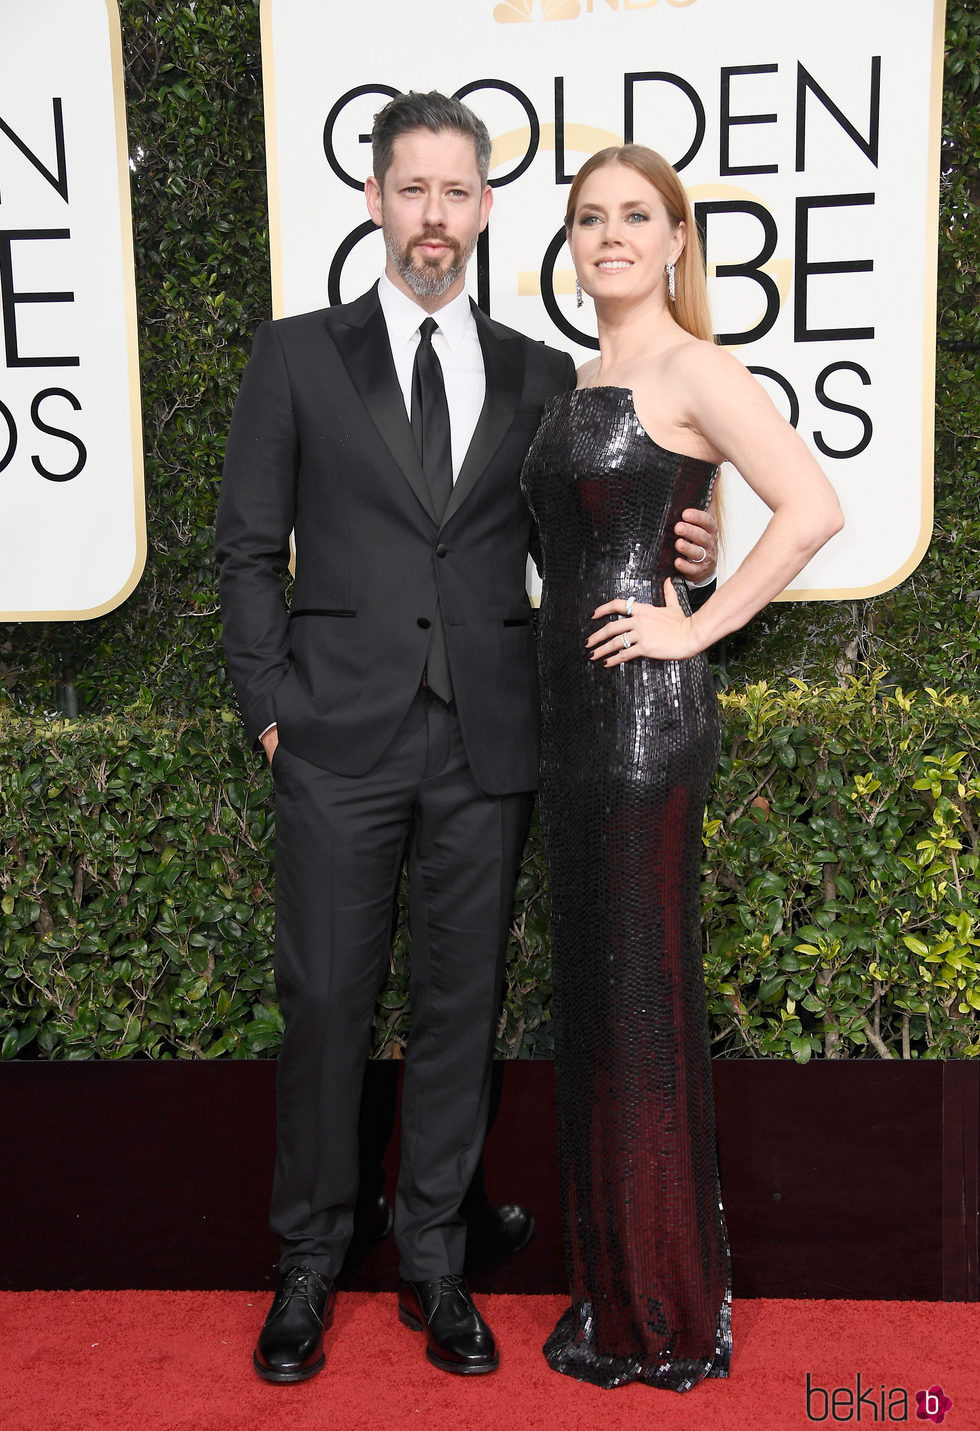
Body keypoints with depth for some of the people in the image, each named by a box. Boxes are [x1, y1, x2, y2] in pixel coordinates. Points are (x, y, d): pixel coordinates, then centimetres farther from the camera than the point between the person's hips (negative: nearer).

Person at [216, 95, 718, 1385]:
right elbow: (249, 545, 4)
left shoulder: (539, 375, 11)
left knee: (462, 1001, 10)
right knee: (326, 1002, 5)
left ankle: (434, 1260, 27)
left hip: (487, 745, 2)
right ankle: (308, 1264, 24)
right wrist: (270, 704, -4)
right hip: (339, 743, -1)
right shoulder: (297, 355, 6)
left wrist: (665, 555, -7)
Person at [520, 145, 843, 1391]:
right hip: (572, 710, 9)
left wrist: (696, 627, -16)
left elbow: (812, 508, -19)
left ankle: (670, 1317, 19)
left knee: (642, 1000, 0)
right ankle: (614, 1290, 31)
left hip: (644, 713, -9)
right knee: (591, 994, 14)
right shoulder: (583, 381, 17)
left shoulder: (689, 368, -8)